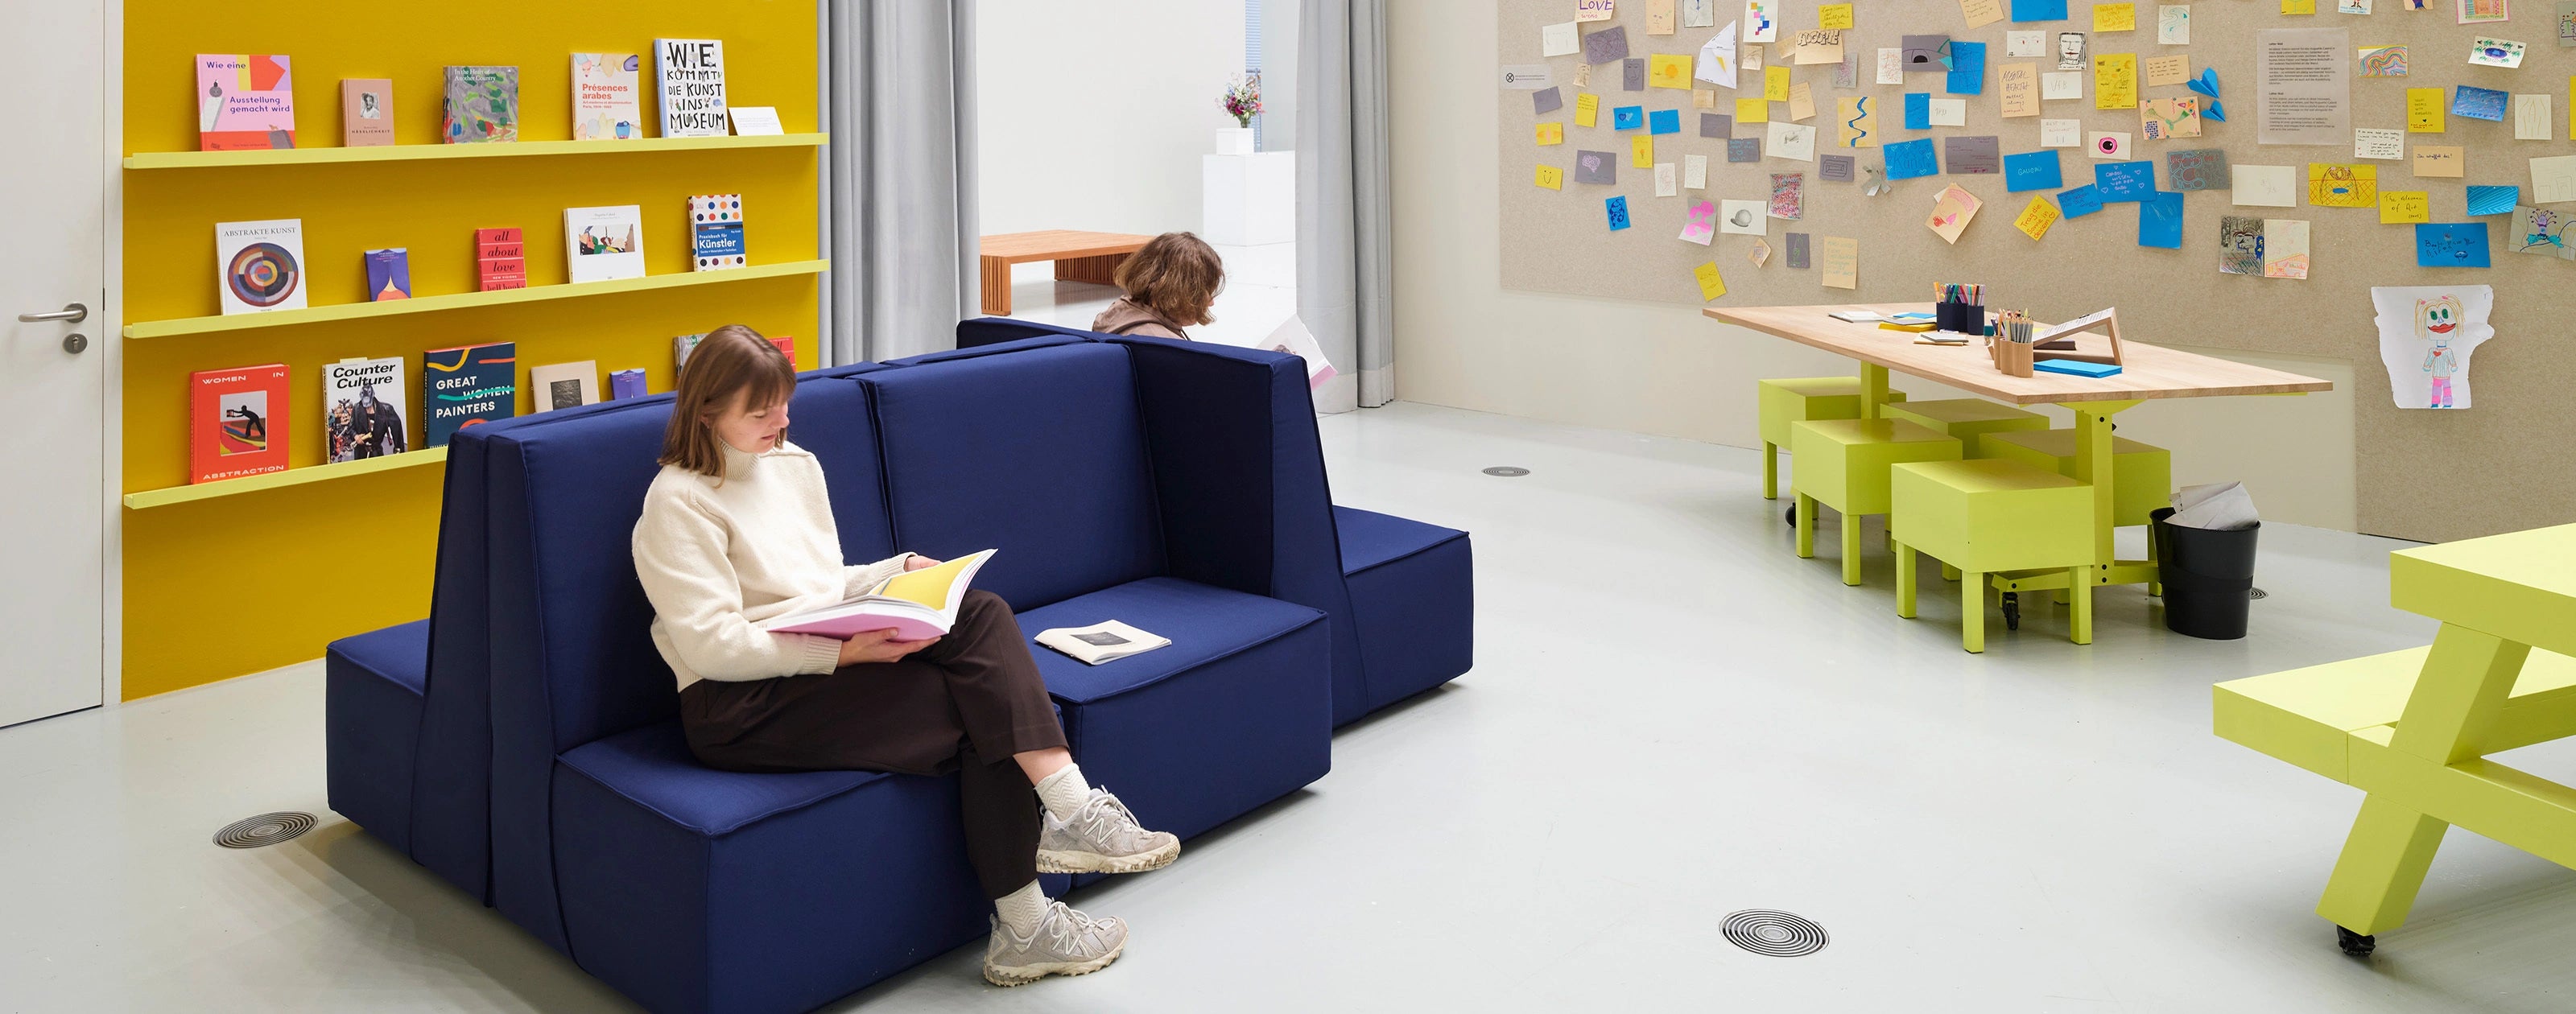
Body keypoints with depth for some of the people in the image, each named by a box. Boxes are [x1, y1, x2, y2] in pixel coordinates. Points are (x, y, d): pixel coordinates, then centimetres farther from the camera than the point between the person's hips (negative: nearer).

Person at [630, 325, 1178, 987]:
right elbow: (714, 646, -16)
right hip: (739, 707, -7)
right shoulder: (678, 502, -7)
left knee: (982, 612, -21)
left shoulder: (796, 465, 18)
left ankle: (1068, 809, -30)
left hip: (827, 658, 7)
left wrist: (904, 569, 5)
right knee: (979, 712, -21)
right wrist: (845, 651, -25)